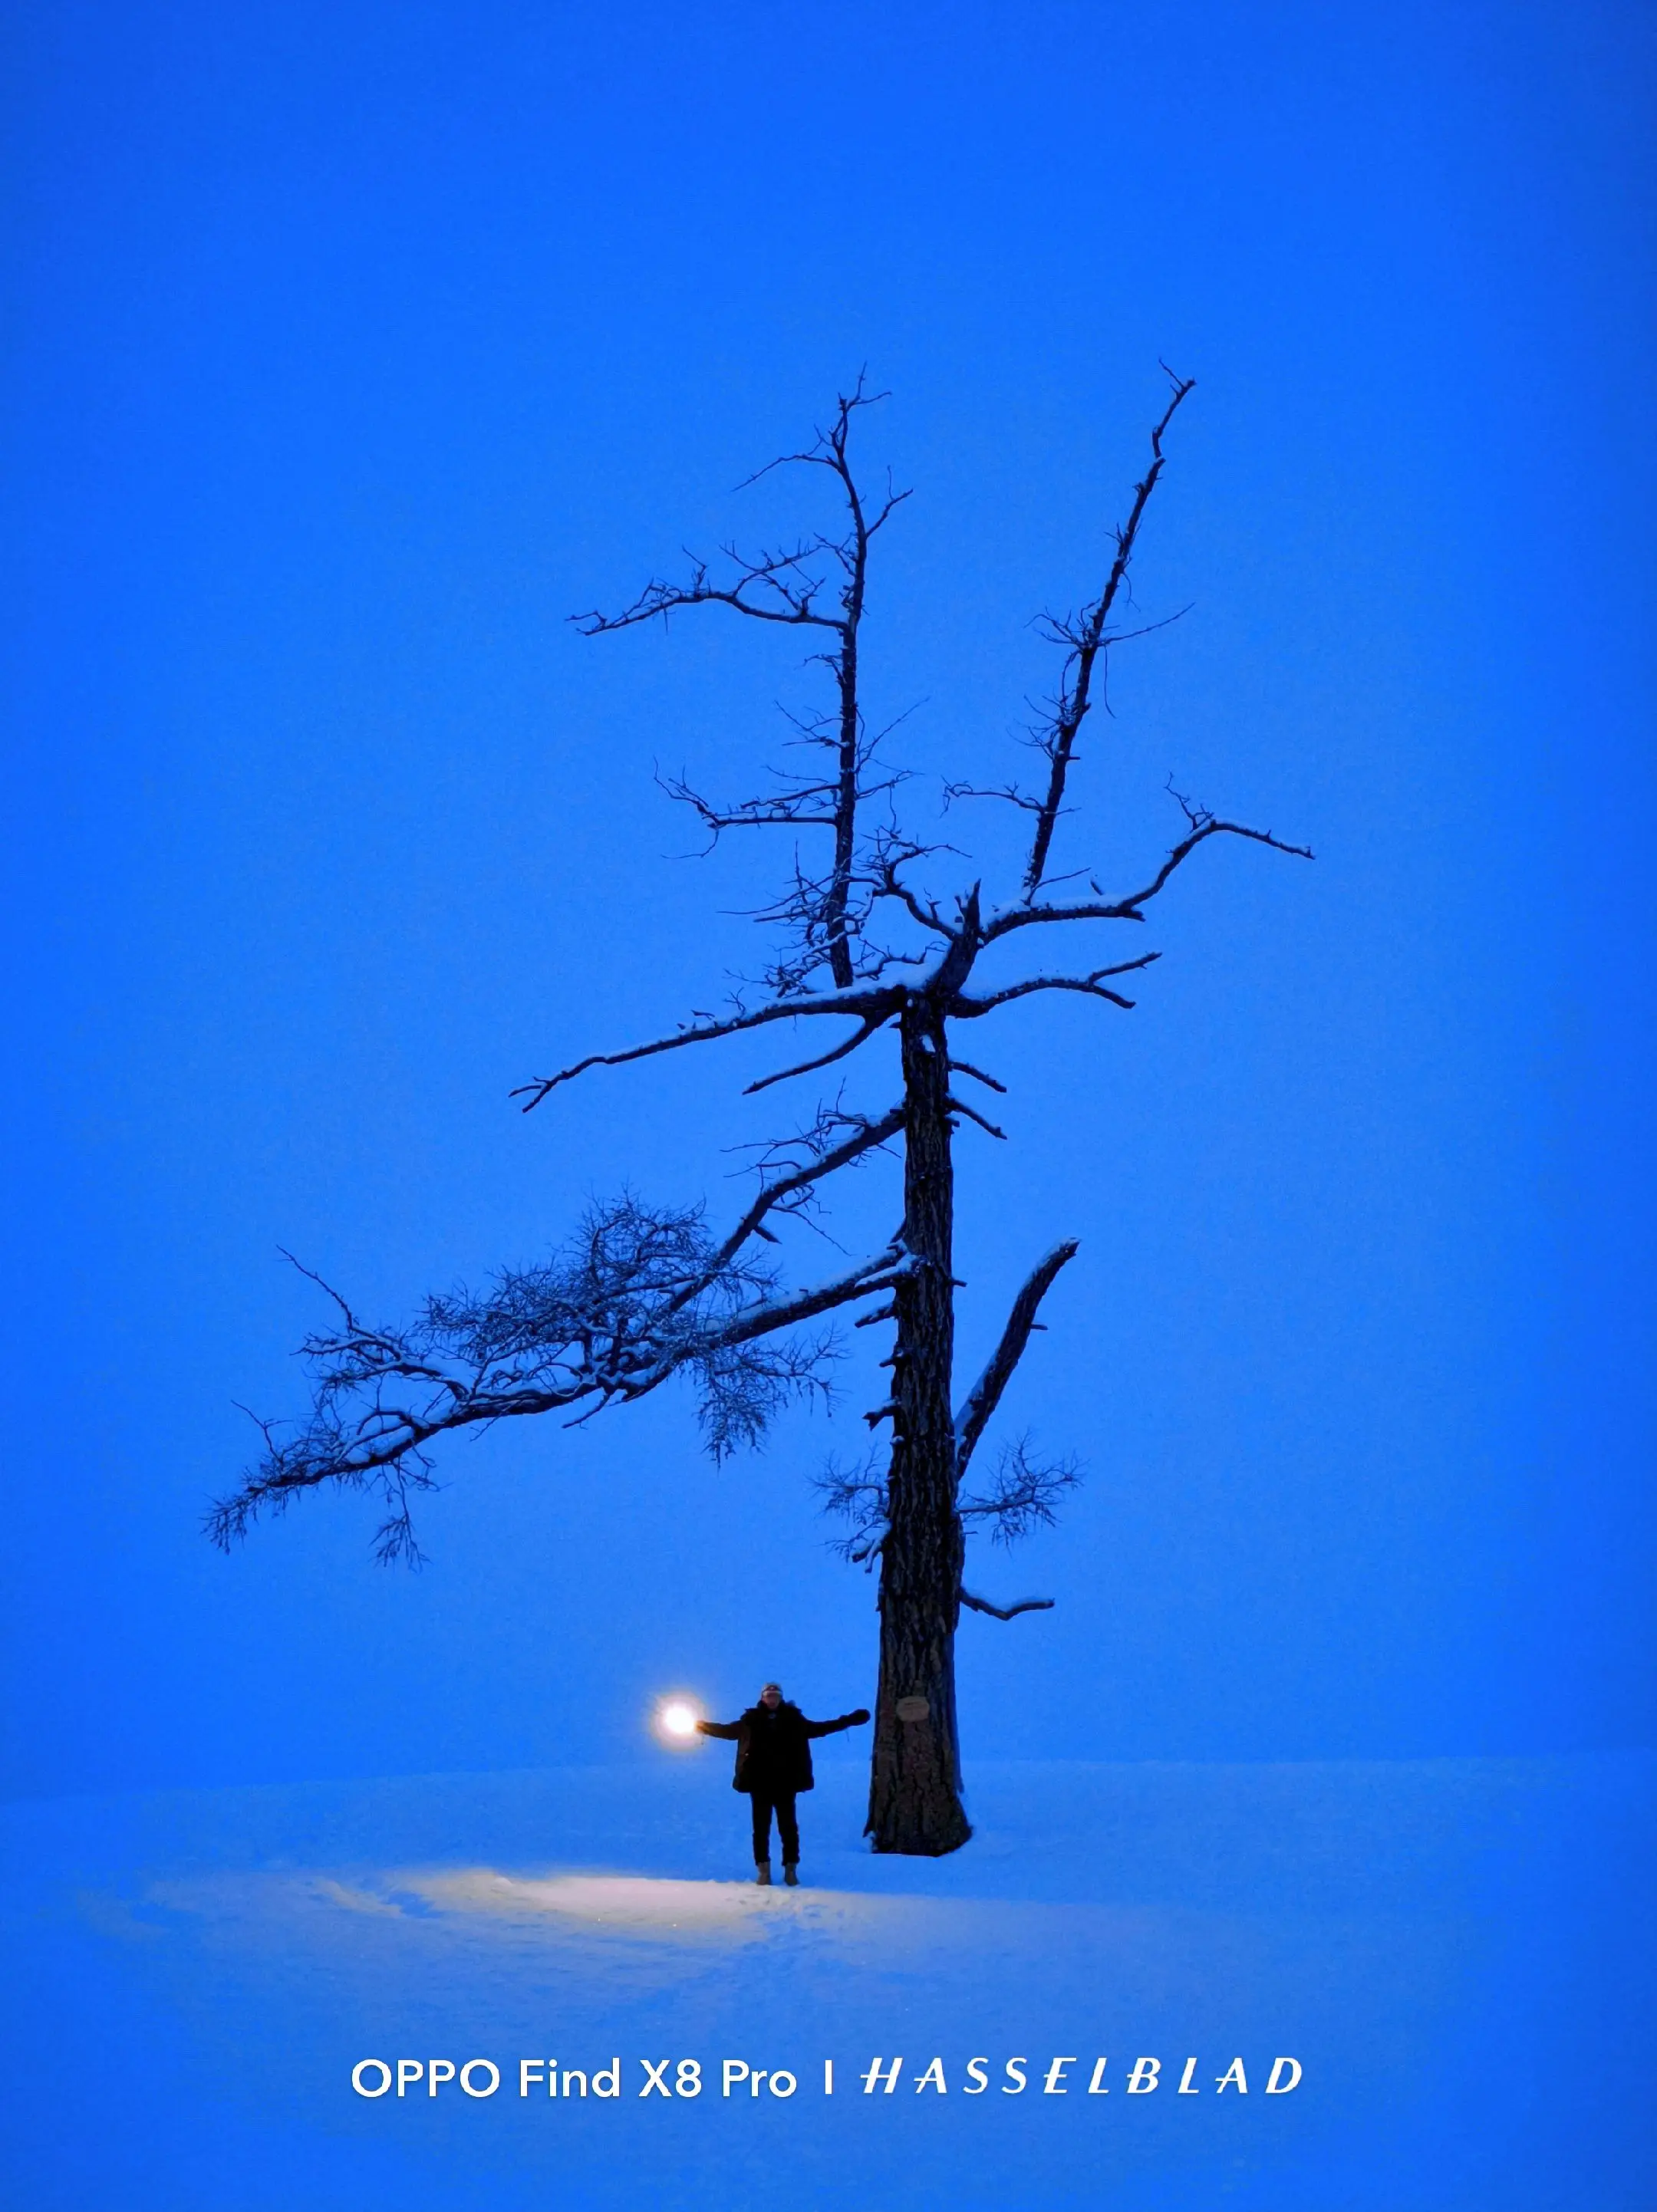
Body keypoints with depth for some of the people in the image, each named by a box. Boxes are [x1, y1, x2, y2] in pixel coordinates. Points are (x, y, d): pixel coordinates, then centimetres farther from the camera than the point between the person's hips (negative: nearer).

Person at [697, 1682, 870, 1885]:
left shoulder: (793, 1719, 5)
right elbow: (727, 1730, 10)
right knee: (761, 1827, 3)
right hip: (759, 1784, 0)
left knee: (788, 1827, 2)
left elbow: (819, 1728, 14)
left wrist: (851, 1720, 12)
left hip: (785, 1784, 0)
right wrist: (699, 1725, 5)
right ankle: (763, 1870, 9)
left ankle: (791, 1870, 11)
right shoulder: (751, 1719, 2)